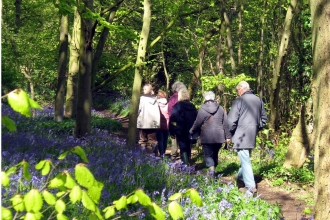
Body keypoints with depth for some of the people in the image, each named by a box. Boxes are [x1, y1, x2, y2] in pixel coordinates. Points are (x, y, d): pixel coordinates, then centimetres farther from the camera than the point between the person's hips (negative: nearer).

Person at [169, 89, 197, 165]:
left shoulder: (178, 105, -8)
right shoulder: (192, 106, 9)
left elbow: (173, 119, -12)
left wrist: (172, 132, -8)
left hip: (180, 132, -5)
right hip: (190, 132, 5)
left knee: (183, 149, -4)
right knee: (188, 148, 16)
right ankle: (187, 163, 20)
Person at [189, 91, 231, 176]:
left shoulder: (202, 109, -6)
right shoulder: (220, 108, 4)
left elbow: (197, 123, -1)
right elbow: (225, 123, 4)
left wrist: (192, 131, 17)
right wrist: (228, 136, 9)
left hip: (207, 137, -3)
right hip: (219, 137, 3)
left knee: (208, 154, 0)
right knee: (215, 154, 17)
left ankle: (211, 169, -20)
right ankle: (214, 168, 23)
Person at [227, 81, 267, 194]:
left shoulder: (239, 100, -12)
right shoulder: (258, 100, 8)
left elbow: (231, 120, -15)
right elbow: (264, 118, 16)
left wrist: (231, 133, 1)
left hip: (241, 135, -7)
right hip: (252, 136, 7)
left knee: (245, 160, -4)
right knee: (246, 158, 23)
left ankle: (250, 186, -6)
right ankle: (241, 176, 41)